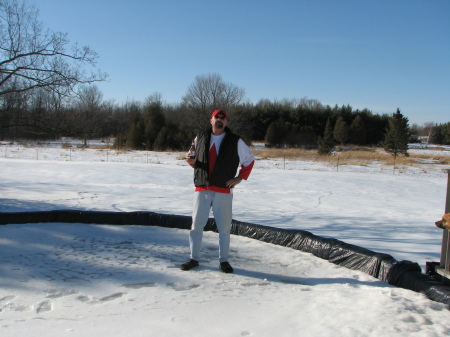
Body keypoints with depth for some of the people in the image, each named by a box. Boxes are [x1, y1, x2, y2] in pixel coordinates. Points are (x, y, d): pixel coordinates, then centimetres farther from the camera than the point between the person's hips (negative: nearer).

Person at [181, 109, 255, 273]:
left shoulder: (235, 141, 3)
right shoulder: (200, 138, 9)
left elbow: (249, 159, 12)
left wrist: (240, 178, 4)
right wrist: (192, 161, -5)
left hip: (223, 191, -2)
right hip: (202, 189, 2)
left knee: (224, 227, 4)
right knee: (196, 224, 4)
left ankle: (223, 260, 17)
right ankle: (194, 258, 17)